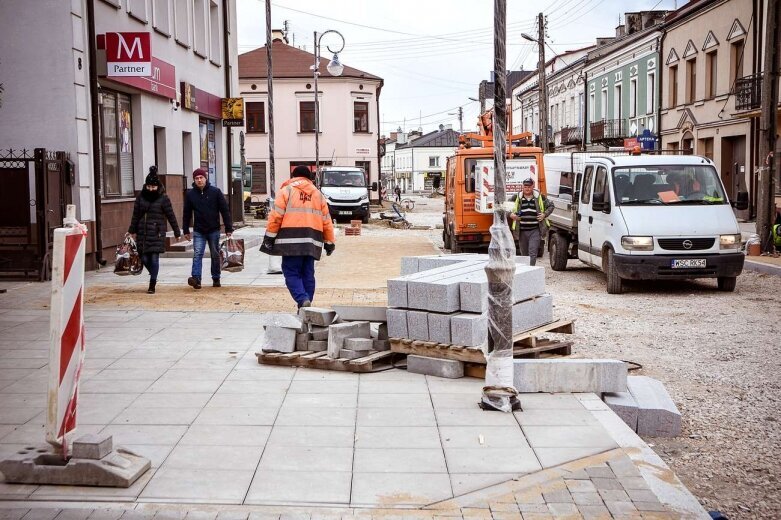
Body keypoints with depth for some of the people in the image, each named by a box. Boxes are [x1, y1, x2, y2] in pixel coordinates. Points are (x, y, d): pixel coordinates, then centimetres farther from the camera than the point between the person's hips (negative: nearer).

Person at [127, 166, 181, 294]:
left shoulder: (163, 198, -3)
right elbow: (136, 215, 13)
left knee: (154, 258, -7)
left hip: (157, 233, -3)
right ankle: (154, 276, 29)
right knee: (144, 258, 3)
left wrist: (177, 232, 2)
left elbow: (171, 216, 1)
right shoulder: (141, 197, 6)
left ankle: (152, 284, 0)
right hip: (143, 232, 3)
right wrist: (132, 230, 15)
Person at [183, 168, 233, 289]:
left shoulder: (215, 191, -4)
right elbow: (187, 213, 9)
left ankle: (216, 279, 19)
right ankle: (196, 278, -22)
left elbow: (225, 210, -3)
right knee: (197, 254, -13)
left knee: (215, 255, 8)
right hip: (198, 231, 0)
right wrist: (186, 230, 7)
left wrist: (228, 228, -6)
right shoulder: (190, 194, 2)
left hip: (214, 230, 0)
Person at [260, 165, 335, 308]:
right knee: (308, 274, 10)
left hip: (291, 240, -4)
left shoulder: (286, 190, 5)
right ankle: (306, 306, 11)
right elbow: (326, 221, 17)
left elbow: (276, 216, -4)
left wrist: (269, 237, -1)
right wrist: (329, 242, 21)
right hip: (312, 242, 4)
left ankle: (302, 300, -21)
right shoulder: (318, 194, 18)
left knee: (291, 273, -2)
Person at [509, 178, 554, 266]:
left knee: (533, 253, -12)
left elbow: (550, 206, 16)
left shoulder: (540, 197, 5)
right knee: (524, 254, 11)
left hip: (535, 231, -2)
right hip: (522, 231, 2)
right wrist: (511, 214, -5)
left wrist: (545, 214, 0)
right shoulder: (518, 198, 7)